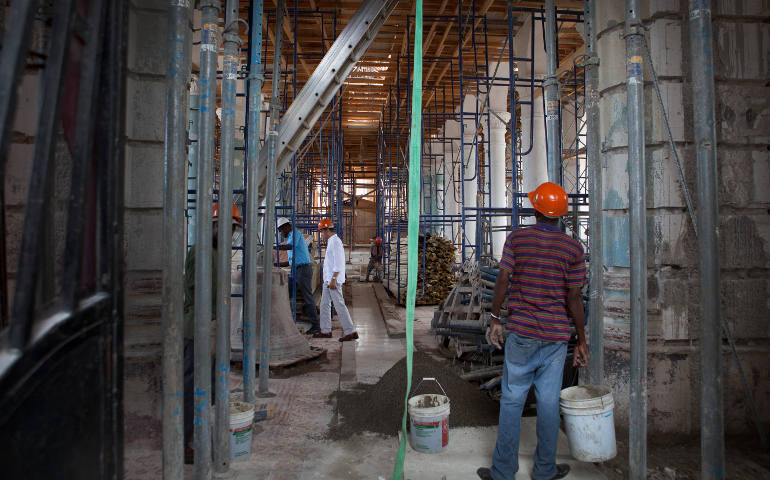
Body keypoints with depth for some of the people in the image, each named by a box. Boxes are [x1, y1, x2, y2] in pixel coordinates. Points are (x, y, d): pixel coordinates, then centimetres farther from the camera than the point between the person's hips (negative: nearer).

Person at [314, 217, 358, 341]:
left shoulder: (335, 242, -13)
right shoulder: (331, 242, 19)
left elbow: (338, 263, -21)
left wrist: (333, 279, -25)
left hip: (334, 280, -10)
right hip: (328, 280, 10)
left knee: (339, 305, -9)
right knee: (324, 304, 13)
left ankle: (350, 331, -6)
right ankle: (326, 331, 21)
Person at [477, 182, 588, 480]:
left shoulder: (517, 238, -5)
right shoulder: (574, 249, -2)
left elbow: (503, 280, -8)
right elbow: (574, 299, -3)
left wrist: (495, 319, 2)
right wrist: (581, 341, 5)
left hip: (521, 332, -1)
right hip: (556, 336, 1)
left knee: (512, 400, 7)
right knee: (548, 402, 11)